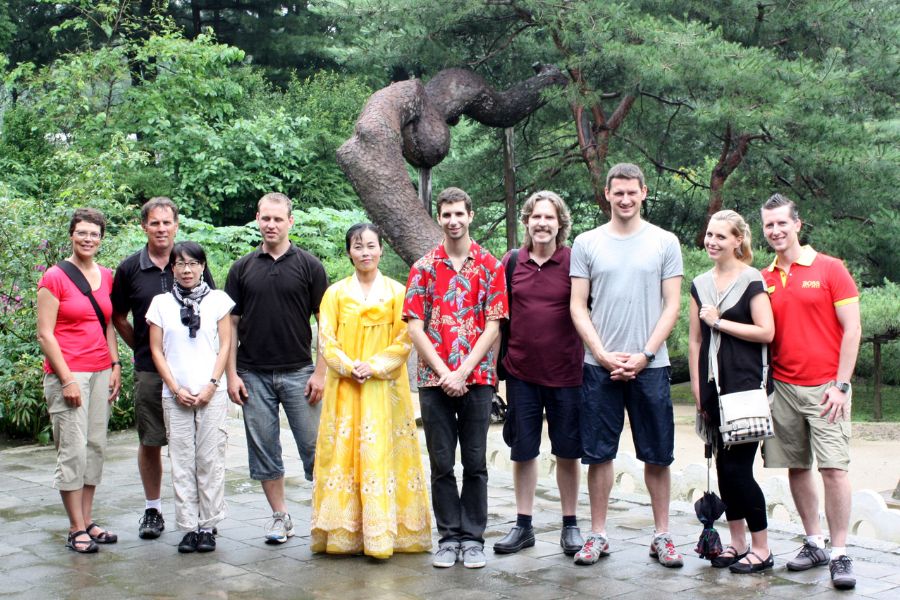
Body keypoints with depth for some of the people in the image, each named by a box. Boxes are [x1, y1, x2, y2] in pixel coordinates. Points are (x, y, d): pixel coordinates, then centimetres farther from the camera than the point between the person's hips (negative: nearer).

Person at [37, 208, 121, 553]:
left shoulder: (106, 277, 11)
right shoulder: (55, 277, -7)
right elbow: (45, 334, -9)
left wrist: (115, 365, 9)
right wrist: (67, 379, -13)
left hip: (101, 373, 6)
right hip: (68, 374, -6)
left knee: (96, 447, 8)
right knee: (73, 450, -5)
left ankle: (87, 522, 17)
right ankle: (76, 530, 2)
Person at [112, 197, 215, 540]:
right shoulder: (130, 269, 3)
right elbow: (118, 317, 14)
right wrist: (141, 348, 8)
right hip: (149, 370, 0)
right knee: (150, 442, 6)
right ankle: (152, 510, 20)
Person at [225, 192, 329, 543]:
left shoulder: (308, 265, 1)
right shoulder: (242, 269, 7)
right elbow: (231, 324, 8)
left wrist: (320, 372, -8)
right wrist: (231, 375, 0)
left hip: (298, 372, -2)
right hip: (254, 375, 2)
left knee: (314, 447, -1)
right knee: (263, 450, 7)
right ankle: (280, 517, 19)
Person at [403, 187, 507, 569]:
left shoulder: (490, 266, 4)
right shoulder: (424, 267, 6)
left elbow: (492, 325, -2)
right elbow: (415, 327, 0)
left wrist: (463, 371, -11)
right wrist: (443, 372, -10)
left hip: (477, 377, -1)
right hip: (434, 378, 1)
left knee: (475, 462, 4)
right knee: (441, 463, 6)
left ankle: (473, 537, 14)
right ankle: (448, 536, 16)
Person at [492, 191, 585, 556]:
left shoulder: (575, 262, -4)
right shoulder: (512, 262, 3)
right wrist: (498, 360, 5)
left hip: (565, 372, -2)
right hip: (521, 371, 2)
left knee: (567, 451, 7)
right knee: (523, 450, 10)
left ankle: (570, 525, 21)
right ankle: (523, 525, 21)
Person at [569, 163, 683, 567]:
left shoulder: (665, 243, 4)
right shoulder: (586, 244, 5)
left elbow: (672, 306, 1)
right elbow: (578, 306, 4)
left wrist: (644, 355, -9)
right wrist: (603, 353, -8)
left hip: (650, 364, 0)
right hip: (599, 365, 1)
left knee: (657, 454, 5)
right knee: (598, 453, 5)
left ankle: (662, 535, 16)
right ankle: (598, 535, 15)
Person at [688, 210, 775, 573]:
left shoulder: (751, 280, -4)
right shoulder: (700, 285, 12)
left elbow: (766, 332, -12)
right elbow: (695, 340, 13)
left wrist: (719, 322, -9)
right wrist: (697, 389, 9)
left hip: (744, 384, -6)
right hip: (713, 386, 6)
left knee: (737, 467, -7)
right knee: (723, 466, 9)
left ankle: (761, 549, 5)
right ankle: (737, 542, 20)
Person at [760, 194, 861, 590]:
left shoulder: (829, 269, -1)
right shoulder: (763, 280, 9)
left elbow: (852, 329, -3)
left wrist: (840, 385, -9)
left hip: (825, 386, -4)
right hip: (782, 388, 4)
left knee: (833, 467, -9)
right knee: (796, 467, 6)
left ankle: (840, 554, -2)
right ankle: (814, 543, 18)